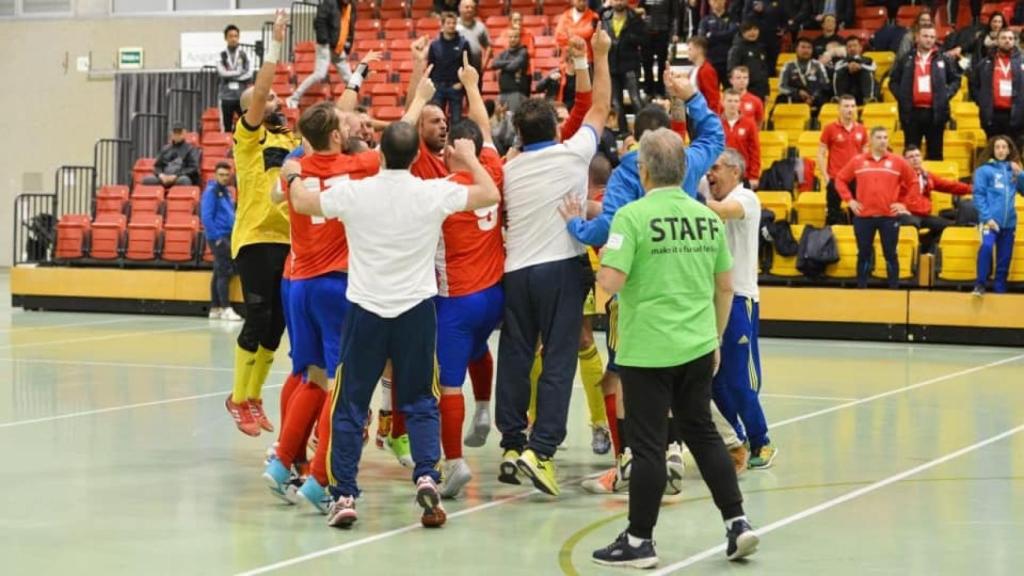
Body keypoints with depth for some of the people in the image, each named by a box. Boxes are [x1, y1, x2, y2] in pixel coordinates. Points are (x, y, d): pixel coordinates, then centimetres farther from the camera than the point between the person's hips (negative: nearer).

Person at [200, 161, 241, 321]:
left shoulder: (226, 192, 15)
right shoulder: (211, 191, -9)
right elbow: (206, 217, -15)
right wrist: (216, 238, -17)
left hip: (228, 237, 8)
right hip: (218, 237, -8)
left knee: (220, 272, 10)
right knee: (224, 272, -11)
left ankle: (215, 308, 14)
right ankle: (225, 308, -11)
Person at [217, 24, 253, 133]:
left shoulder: (244, 55, 6)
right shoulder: (221, 55, 4)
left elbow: (249, 75, -4)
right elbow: (222, 73, -10)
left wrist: (231, 76, -7)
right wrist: (240, 72, -7)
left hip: (242, 96, 0)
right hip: (226, 96, 0)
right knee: (227, 127, 3)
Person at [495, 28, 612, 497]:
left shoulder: (509, 169, 7)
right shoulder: (572, 155, -2)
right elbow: (599, 109, 11)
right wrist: (600, 56, 20)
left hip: (516, 270, 4)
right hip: (560, 267, -4)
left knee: (514, 358, 10)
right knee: (558, 360, -4)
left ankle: (512, 444, 12)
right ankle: (541, 449, -14)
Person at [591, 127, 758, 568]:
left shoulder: (633, 215, -12)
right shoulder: (707, 217, 6)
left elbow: (612, 281, -19)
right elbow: (725, 287, 12)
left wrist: (604, 263, 3)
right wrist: (716, 337, 23)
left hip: (647, 350, -5)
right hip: (698, 348, 5)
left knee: (648, 445, 1)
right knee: (703, 433, 18)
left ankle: (639, 541, 9)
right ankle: (737, 522, 16)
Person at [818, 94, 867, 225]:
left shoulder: (861, 130, 8)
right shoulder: (830, 129, -2)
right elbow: (821, 154, -1)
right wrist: (826, 177, -7)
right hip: (835, 179, -3)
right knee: (833, 215, 0)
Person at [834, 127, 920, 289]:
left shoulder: (897, 162, 2)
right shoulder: (858, 161, 4)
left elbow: (914, 183, 10)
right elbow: (840, 179, 12)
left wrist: (904, 203, 3)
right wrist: (849, 200, 4)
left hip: (889, 216, -1)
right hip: (863, 216, 1)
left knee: (890, 255, 3)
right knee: (864, 255, 7)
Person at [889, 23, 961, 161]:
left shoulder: (944, 60, 6)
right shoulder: (905, 60, 6)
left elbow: (955, 79, 14)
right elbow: (893, 81, 12)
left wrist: (946, 95, 0)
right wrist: (902, 98, -2)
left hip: (935, 112, 0)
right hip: (912, 113, 0)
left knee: (935, 152, 5)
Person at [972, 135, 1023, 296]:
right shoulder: (984, 170, 0)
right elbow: (978, 195, -5)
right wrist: (987, 217, -14)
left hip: (1009, 221, 5)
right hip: (990, 219, -5)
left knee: (1005, 258, 8)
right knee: (987, 246, -28)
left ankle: (1000, 289, 20)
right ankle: (980, 284, -18)